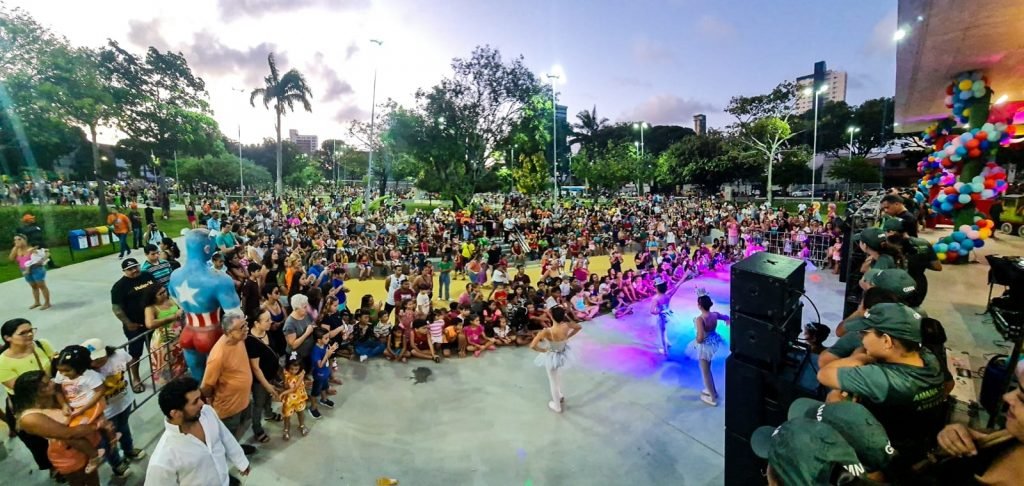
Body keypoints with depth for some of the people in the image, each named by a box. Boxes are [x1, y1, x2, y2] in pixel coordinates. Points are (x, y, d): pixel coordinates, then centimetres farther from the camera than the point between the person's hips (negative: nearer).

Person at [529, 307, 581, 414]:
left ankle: (557, 406, 42)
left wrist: (543, 350, -20)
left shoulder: (546, 331, -36)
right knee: (557, 375, 36)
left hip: (552, 357, -5)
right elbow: (579, 327, -2)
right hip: (563, 353, 5)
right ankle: (560, 396, 57)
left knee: (553, 381, 20)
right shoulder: (567, 326, -23)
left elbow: (532, 346, -39)